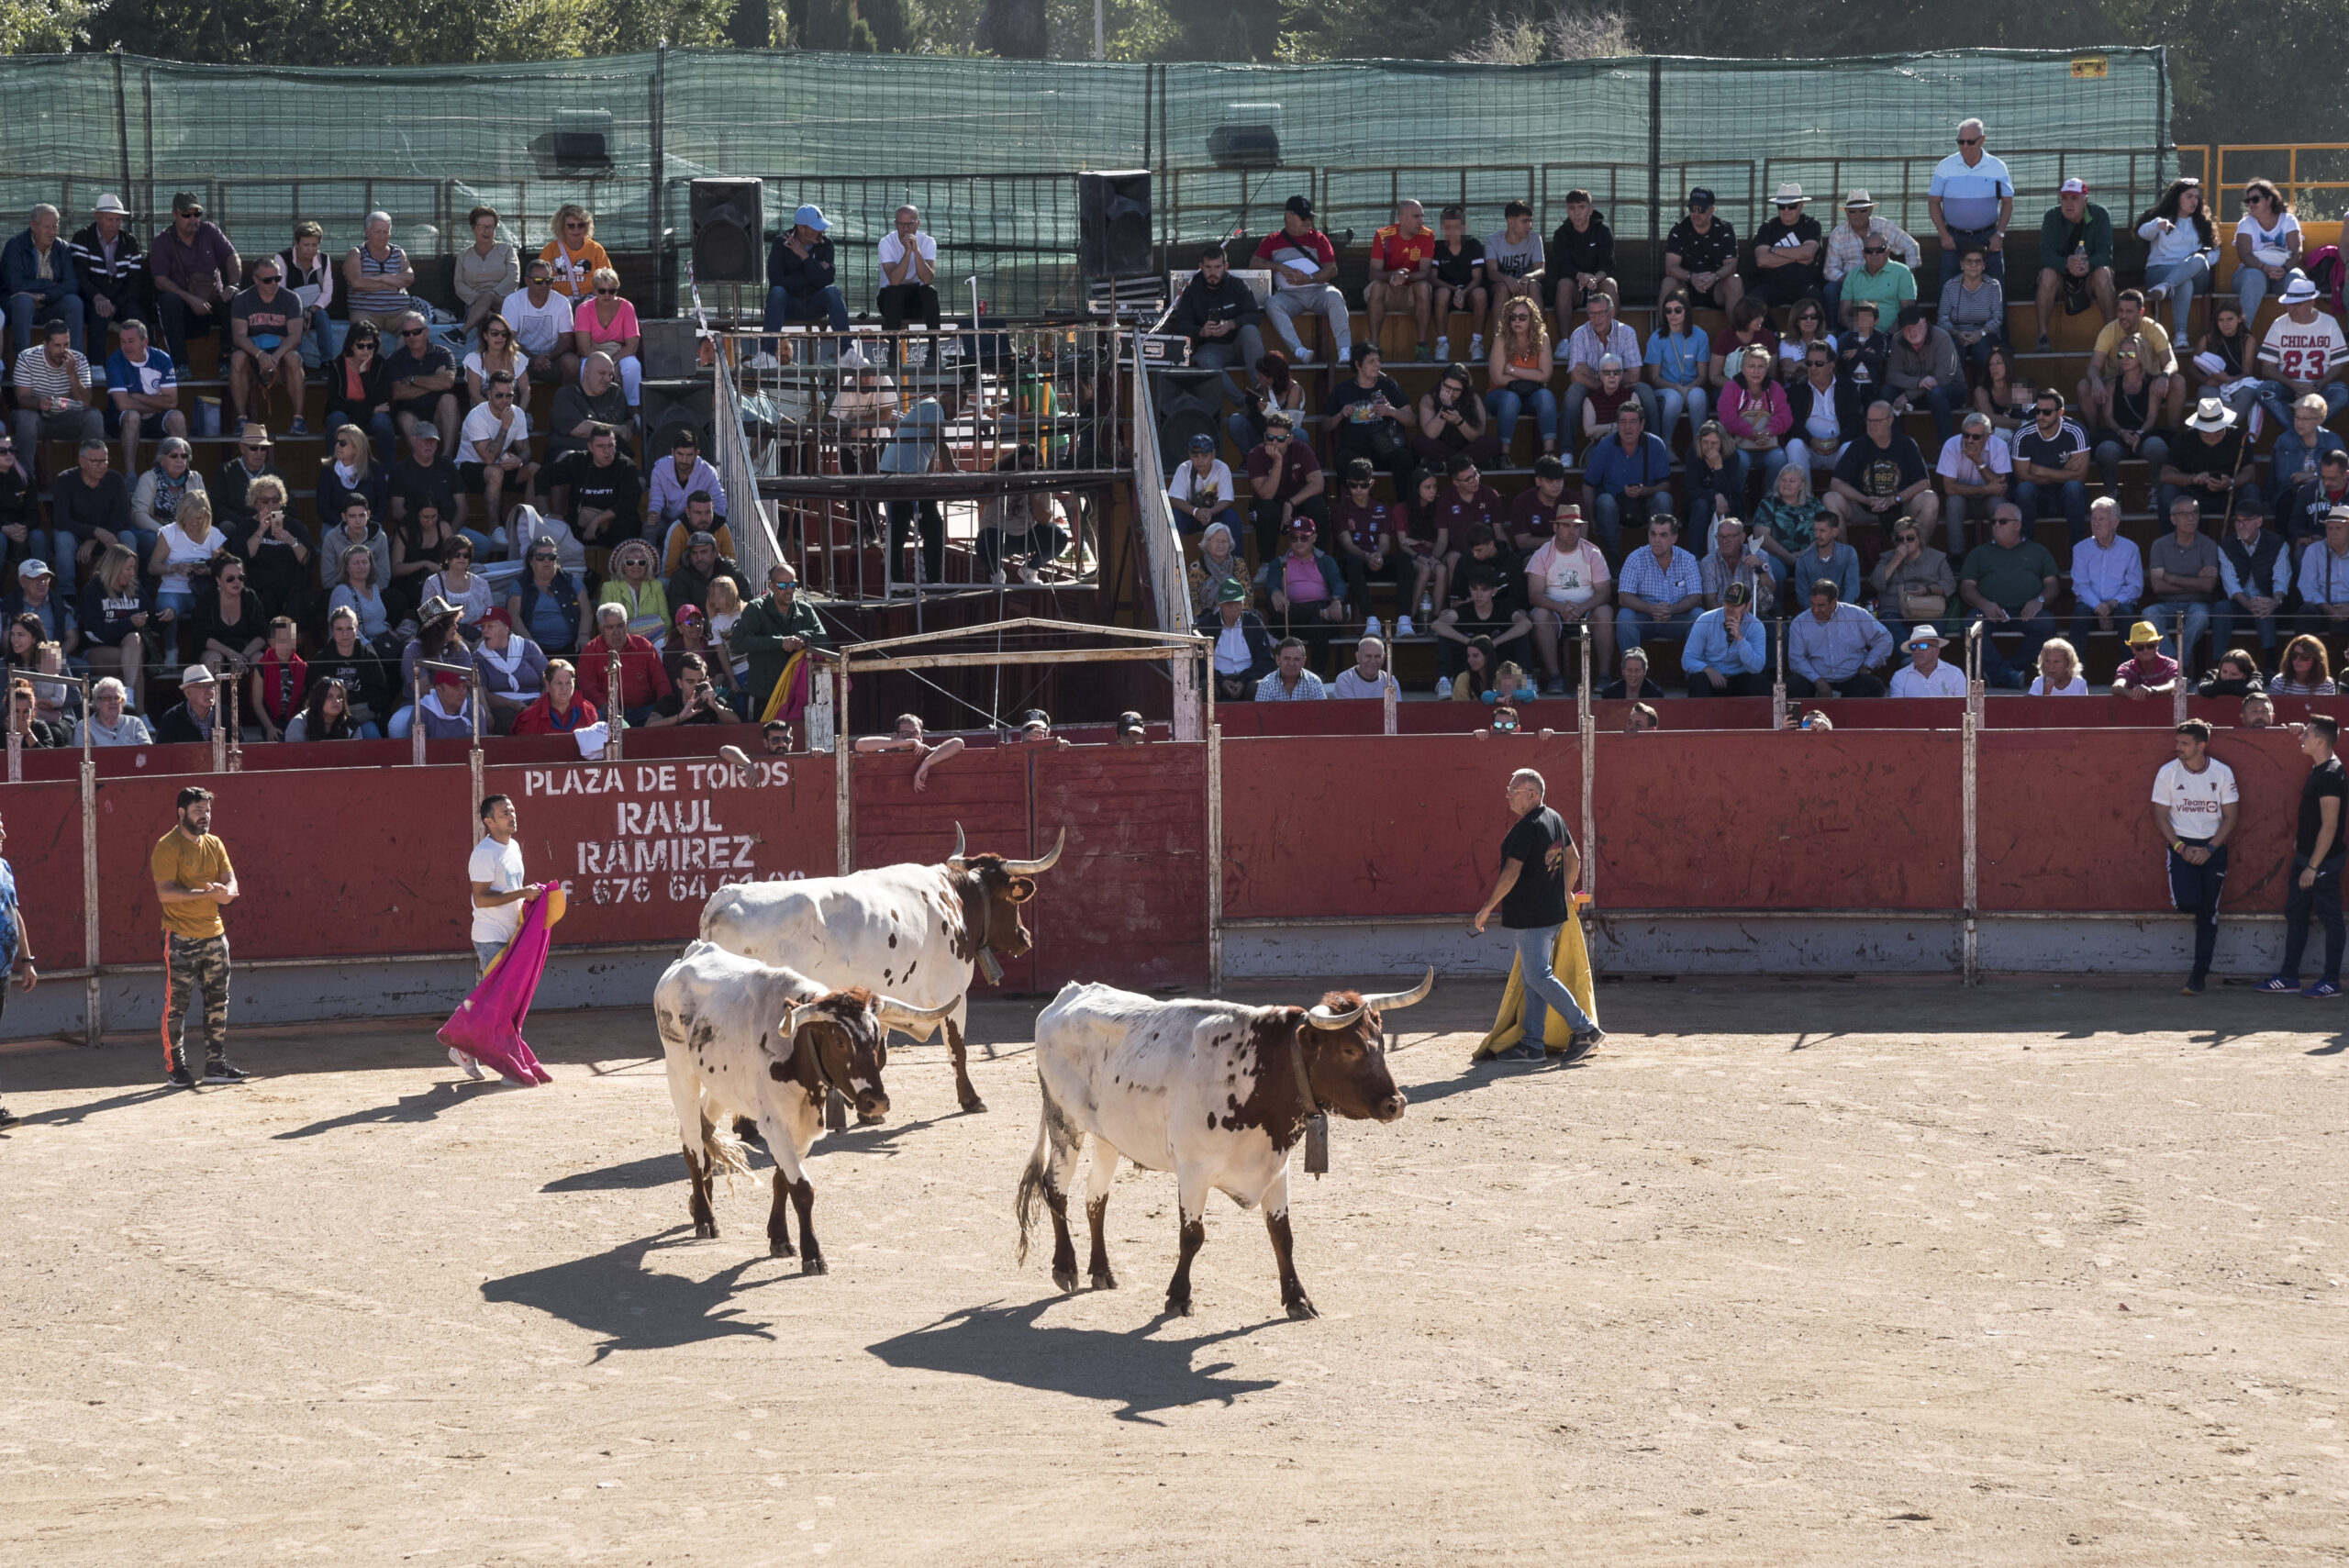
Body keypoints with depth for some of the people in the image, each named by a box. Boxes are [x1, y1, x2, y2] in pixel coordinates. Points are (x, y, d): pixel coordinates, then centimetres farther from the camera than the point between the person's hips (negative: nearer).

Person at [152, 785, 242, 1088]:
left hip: (214, 935, 7)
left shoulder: (214, 845, 11)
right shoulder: (167, 847, -10)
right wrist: (205, 893, -25)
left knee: (218, 1003, 10)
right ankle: (175, 1068, 2)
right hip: (181, 939, -7)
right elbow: (165, 892, -20)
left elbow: (230, 883, 7)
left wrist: (224, 892, -18)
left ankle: (216, 1064, 18)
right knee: (176, 1005, -4)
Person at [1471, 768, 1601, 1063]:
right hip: (1553, 912, 10)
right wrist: (1565, 895, 30)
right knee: (1533, 979, 12)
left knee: (1538, 978, -5)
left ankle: (1585, 1028, -6)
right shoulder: (1556, 820, 10)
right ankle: (1532, 1044, 14)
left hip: (1529, 917, -10)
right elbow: (1573, 859, 21)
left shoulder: (1525, 829, -19)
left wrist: (1487, 909, -16)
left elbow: (1511, 873, -23)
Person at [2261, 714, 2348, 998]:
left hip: (2323, 859, -10)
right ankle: (2289, 977, 19)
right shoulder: (2318, 769, 7)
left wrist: (2313, 866, -21)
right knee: (2295, 913, 13)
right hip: (2306, 856, 10)